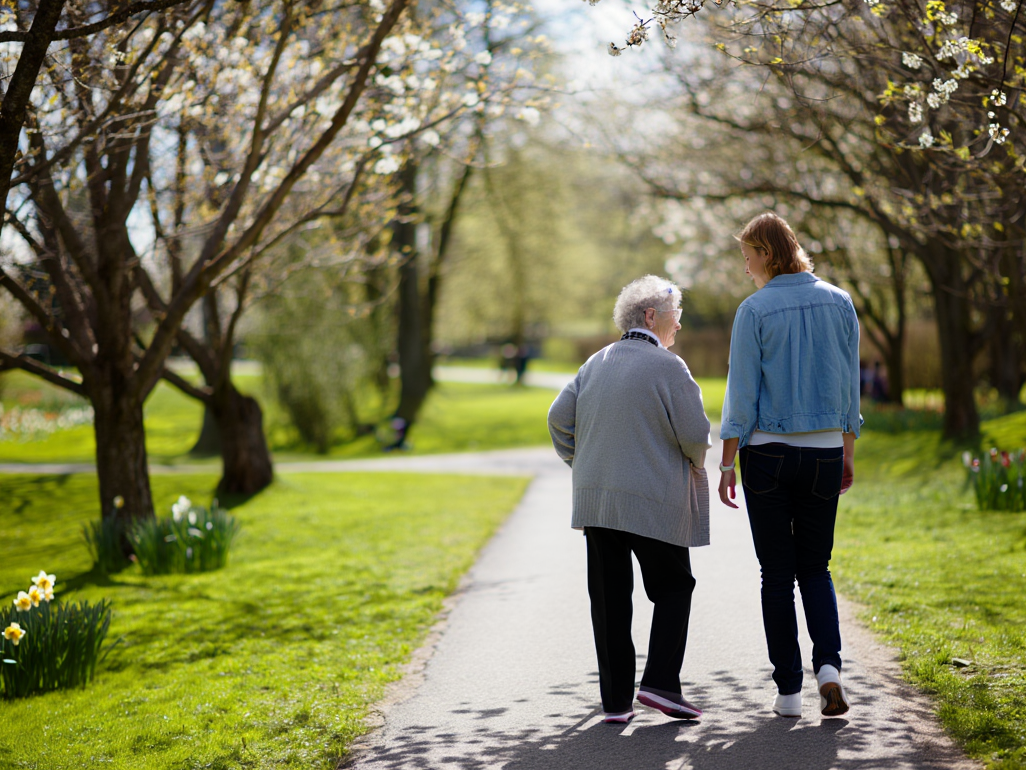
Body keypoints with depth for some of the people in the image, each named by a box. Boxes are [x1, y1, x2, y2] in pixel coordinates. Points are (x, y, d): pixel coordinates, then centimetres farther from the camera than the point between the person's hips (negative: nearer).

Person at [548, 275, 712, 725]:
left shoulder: (596, 363, 10)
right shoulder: (668, 367, -9)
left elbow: (559, 417, 9)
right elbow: (695, 432, -12)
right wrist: (694, 463, 9)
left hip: (595, 499, 5)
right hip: (653, 502, -5)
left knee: (609, 598, 7)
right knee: (673, 589, 10)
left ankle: (615, 700, 9)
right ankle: (660, 682, -2)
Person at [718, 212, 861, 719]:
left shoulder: (754, 311, -9)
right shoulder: (839, 303, 3)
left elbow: (742, 392, -9)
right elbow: (850, 384, 7)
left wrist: (727, 462, -3)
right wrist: (847, 453, 16)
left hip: (768, 451, -3)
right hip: (825, 450, 3)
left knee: (778, 573, 7)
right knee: (815, 567, 14)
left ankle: (788, 691, 9)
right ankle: (828, 666, -8)